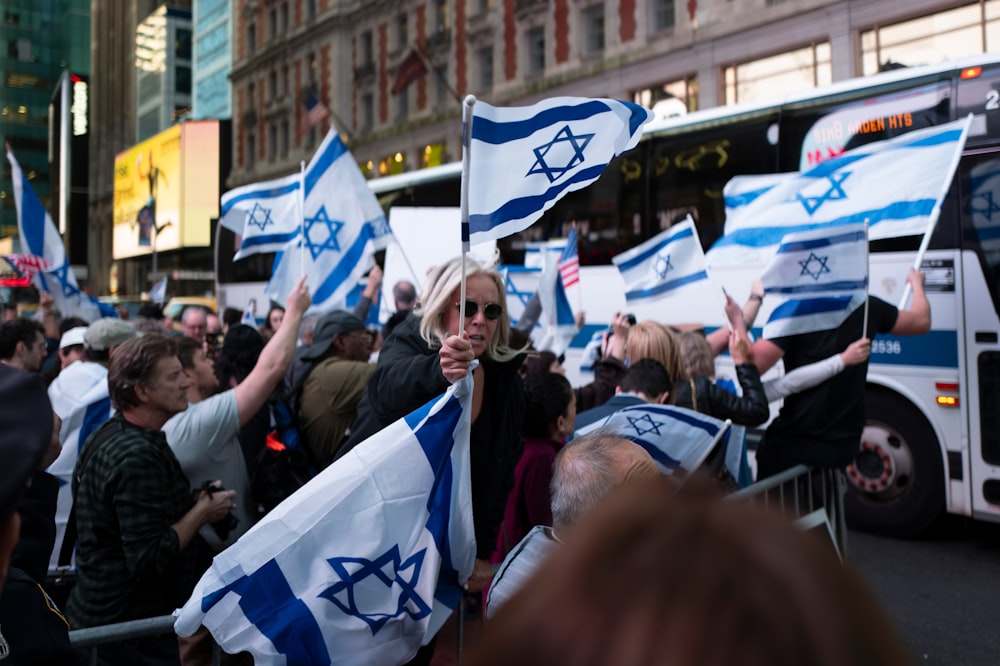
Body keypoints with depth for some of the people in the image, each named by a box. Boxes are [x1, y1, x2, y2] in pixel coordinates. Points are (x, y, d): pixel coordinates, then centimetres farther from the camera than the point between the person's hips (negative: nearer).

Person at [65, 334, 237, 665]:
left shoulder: (110, 434, 4)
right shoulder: (137, 456, -27)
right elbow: (150, 559, -29)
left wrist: (192, 502, 5)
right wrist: (203, 511, -17)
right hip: (132, 629, -9)